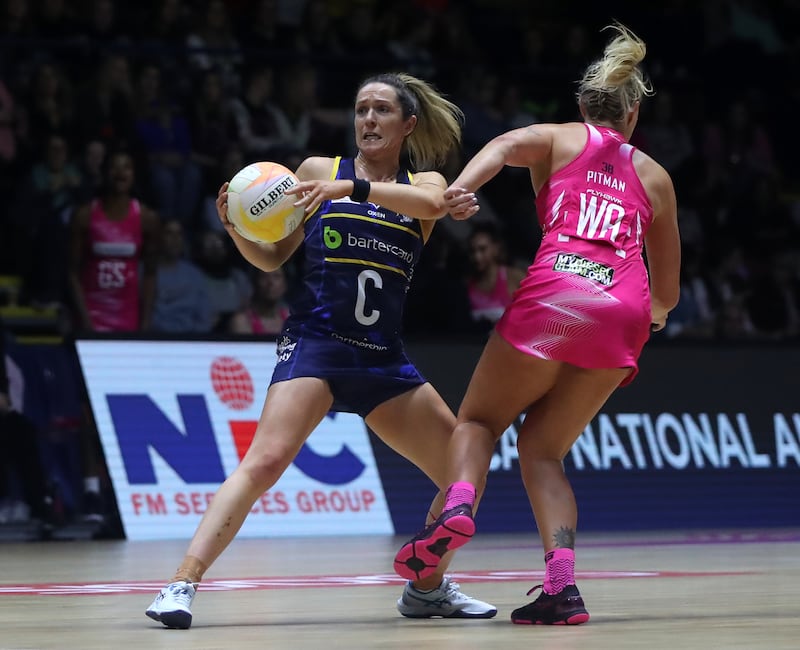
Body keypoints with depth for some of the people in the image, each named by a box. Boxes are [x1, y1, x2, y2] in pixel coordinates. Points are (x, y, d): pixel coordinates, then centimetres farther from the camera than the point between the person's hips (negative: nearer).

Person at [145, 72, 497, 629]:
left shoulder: (423, 183, 10)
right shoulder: (319, 170, 7)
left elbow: (434, 204, -17)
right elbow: (272, 257, 12)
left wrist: (355, 189, -29)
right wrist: (236, 227, -9)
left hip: (383, 358, 4)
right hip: (315, 342, -4)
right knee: (266, 461, -26)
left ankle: (426, 588, 26)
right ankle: (182, 585, -29)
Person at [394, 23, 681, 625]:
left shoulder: (560, 139, 20)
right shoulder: (654, 177, 28)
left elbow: (506, 144, -6)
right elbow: (668, 294, 31)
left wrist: (462, 187, -24)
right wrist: (652, 316, 53)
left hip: (553, 297, -3)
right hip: (624, 316, 3)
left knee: (479, 419, 14)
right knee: (542, 449, 11)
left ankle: (458, 506, -19)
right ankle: (562, 585, -9)